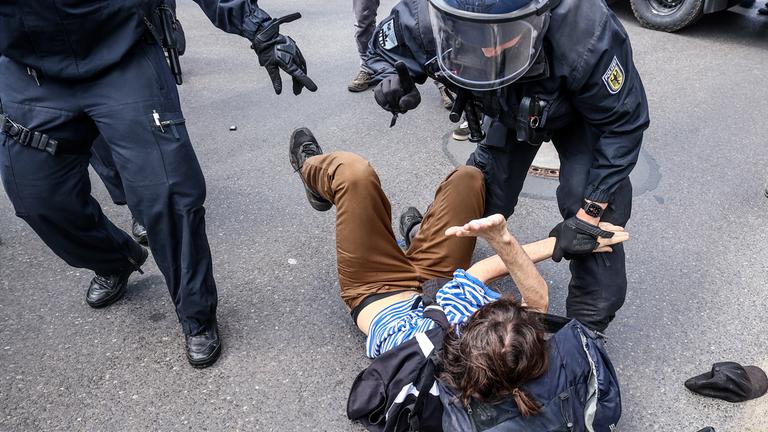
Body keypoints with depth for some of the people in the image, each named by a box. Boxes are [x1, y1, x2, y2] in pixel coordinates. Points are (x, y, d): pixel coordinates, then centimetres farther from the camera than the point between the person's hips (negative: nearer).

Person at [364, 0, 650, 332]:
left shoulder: (586, 33, -46)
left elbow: (622, 123, -29)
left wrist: (589, 215, -28)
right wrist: (391, 79, -37)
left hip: (582, 113, -2)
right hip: (509, 110, 3)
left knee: (588, 200, -17)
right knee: (482, 191, 1)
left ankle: (590, 320, 5)